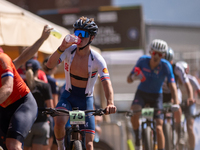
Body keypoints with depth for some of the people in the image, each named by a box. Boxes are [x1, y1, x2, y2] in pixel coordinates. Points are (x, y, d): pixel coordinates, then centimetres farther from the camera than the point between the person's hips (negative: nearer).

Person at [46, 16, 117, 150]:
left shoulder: (97, 59, -19)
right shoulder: (69, 50, -13)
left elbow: (107, 82, -30)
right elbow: (50, 65, -27)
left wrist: (110, 103, -49)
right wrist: (62, 48, -43)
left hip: (86, 100, 0)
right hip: (68, 96, 1)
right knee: (59, 121, -32)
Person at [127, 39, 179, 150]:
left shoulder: (166, 66, -20)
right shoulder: (142, 61, -16)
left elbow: (172, 85, -24)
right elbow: (128, 80, -12)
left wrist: (176, 103, -37)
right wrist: (134, 77, -37)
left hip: (156, 96, -1)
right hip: (141, 94, 1)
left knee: (159, 128, -13)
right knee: (134, 114, -30)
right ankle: (138, 140, -5)